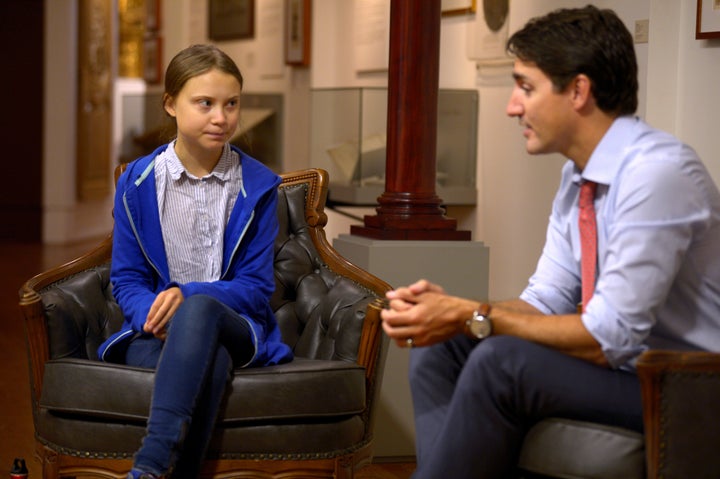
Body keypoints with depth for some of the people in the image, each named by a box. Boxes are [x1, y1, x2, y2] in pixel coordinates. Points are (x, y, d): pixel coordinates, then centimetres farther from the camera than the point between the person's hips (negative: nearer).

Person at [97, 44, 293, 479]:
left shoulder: (257, 186, 3)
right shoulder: (138, 183, 6)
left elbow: (256, 287, 1)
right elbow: (126, 279, 7)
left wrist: (188, 294, -19)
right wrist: (152, 314, -17)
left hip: (234, 325, 0)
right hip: (157, 332, 1)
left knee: (199, 310, -40)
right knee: (209, 363, -39)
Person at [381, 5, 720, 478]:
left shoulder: (657, 172, -23)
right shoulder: (578, 176, 5)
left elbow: (611, 336, -25)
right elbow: (547, 302, 8)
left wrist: (474, 317, -20)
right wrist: (452, 308, -10)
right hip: (626, 363, 9)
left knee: (500, 361, -27)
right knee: (439, 348, 2)